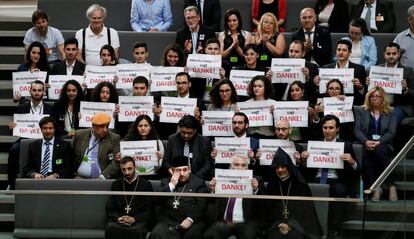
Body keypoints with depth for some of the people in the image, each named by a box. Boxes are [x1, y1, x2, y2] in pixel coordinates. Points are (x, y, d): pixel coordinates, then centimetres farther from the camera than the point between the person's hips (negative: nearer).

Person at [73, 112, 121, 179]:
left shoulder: (114, 139, 4)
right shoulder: (80, 135, 10)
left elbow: (116, 163, -4)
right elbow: (73, 156, 18)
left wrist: (103, 176, -17)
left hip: (103, 179, -1)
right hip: (81, 177, 1)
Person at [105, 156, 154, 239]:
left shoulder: (146, 184, 10)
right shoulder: (116, 184, 18)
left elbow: (149, 210, 5)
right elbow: (110, 208, 16)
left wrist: (134, 219, -10)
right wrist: (117, 218, -6)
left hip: (138, 221, -2)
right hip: (118, 221, 2)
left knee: (137, 231, -38)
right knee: (110, 228, -34)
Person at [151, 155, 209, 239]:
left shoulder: (199, 183, 8)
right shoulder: (166, 182, 19)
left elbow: (202, 205, -3)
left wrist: (190, 219, -18)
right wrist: (171, 185, -3)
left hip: (191, 222, -2)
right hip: (168, 222, 3)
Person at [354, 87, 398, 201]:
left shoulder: (390, 114, 17)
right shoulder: (361, 111, 19)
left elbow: (391, 132, 4)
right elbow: (357, 130, 7)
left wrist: (378, 142, -14)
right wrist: (366, 141, -13)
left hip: (383, 145, 0)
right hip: (366, 144, 0)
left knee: (379, 151, -38)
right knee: (366, 154, -37)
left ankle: (391, 186, -30)